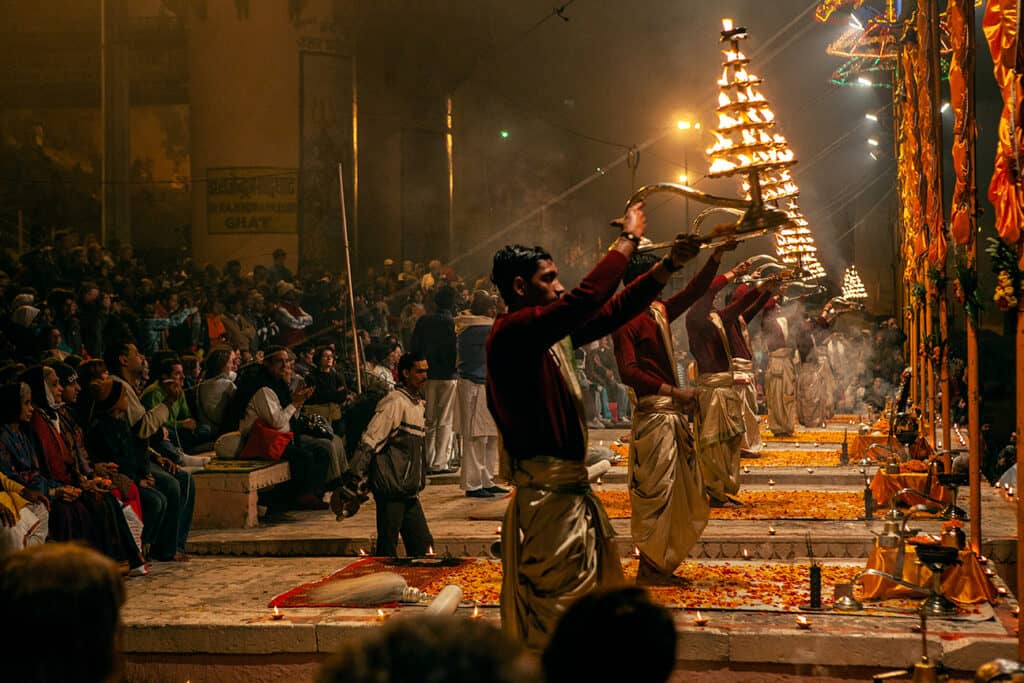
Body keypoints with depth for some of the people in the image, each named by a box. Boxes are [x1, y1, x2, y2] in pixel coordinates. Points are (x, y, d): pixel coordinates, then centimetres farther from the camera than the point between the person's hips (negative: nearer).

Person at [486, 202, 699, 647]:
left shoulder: (548, 335, 11)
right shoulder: (511, 332, -17)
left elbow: (612, 311, 14)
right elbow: (587, 299, -27)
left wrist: (669, 265, 9)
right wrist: (629, 239, -15)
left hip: (572, 490, 10)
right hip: (547, 497, -10)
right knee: (556, 614, -2)